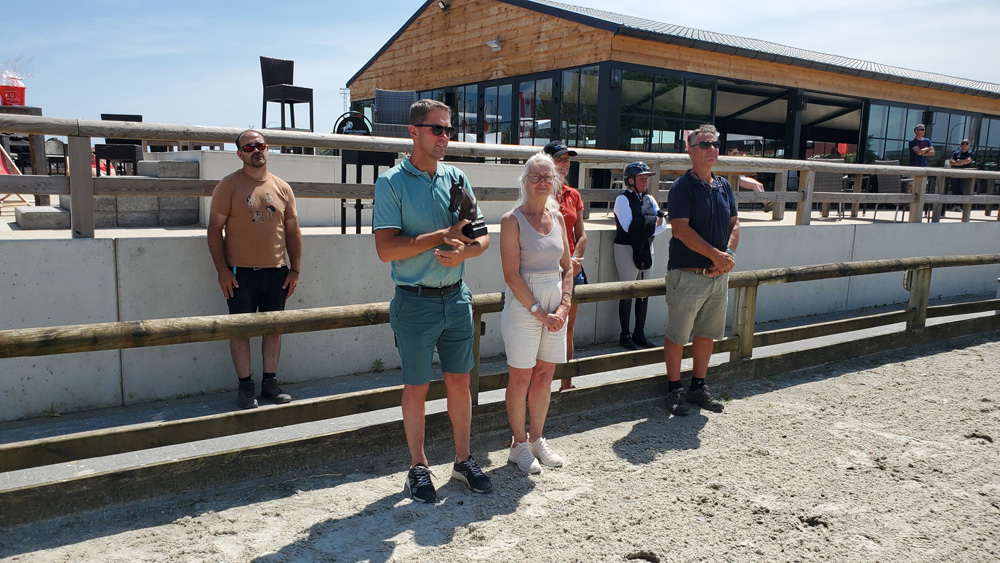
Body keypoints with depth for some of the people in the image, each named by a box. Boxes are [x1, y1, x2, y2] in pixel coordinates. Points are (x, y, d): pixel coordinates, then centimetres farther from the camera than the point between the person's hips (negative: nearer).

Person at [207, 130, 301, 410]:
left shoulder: (282, 187, 10)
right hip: (240, 273, -3)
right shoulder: (229, 185, -1)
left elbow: (293, 231, 13)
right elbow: (214, 229, -3)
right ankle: (245, 386, 14)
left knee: (274, 328, 9)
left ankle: (269, 382, 21)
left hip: (277, 272, 3)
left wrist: (295, 270, 7)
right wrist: (222, 269, -10)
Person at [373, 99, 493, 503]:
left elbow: (483, 237, 9)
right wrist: (445, 235, -17)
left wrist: (463, 252, -14)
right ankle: (418, 468, 24)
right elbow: (386, 249, -17)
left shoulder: (457, 178, 7)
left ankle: (463, 460, 28)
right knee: (416, 388, 7)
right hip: (416, 302, -4)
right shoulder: (391, 182, -7)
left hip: (456, 298, 5)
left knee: (460, 382, 12)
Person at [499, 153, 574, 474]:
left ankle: (536, 439, 26)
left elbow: (567, 267, 12)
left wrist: (564, 306, -2)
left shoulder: (557, 217, 9)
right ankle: (519, 445, 17)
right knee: (521, 378, 3)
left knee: (545, 375, 11)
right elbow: (512, 275, -13)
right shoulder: (512, 220, -8)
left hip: (555, 306, 6)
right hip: (523, 306, -5)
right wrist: (540, 312, -14)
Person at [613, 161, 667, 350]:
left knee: (644, 292, 8)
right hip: (627, 249, -6)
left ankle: (639, 334, 17)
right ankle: (625, 336, 8)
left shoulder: (649, 199, 13)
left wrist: (644, 227, -16)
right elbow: (628, 226, -17)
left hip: (646, 249, 6)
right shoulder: (622, 199, -6)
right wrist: (653, 222, -10)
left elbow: (663, 225, 3)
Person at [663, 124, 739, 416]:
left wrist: (729, 254, -4)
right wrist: (716, 255, -17)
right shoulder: (682, 187, -9)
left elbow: (734, 224, 15)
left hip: (719, 274, 7)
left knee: (707, 334, 14)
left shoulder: (724, 186, 12)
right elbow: (681, 229, -17)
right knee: (677, 335, 2)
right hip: (688, 274, -6)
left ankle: (698, 386, 27)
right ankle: (675, 389, 16)